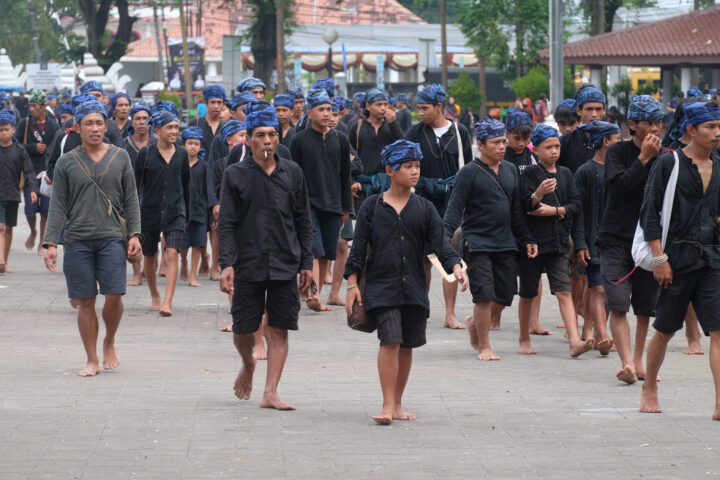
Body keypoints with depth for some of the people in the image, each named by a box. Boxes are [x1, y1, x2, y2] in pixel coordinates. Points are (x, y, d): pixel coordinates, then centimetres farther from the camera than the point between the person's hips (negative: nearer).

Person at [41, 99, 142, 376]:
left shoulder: (120, 157, 8)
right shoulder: (67, 163, 6)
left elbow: (130, 199, 10)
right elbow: (58, 205, 5)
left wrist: (134, 233, -1)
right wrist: (50, 242, -3)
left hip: (112, 237, 0)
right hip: (77, 240, 0)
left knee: (114, 295, -11)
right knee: (85, 301, 1)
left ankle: (109, 343, 16)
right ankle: (92, 361, 11)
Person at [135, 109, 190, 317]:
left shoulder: (181, 154, 4)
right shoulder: (145, 154, -3)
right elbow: (136, 184, 0)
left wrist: (186, 213, 14)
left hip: (175, 212, 0)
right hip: (150, 212, 0)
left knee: (172, 255, -15)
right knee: (150, 258, 11)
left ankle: (167, 302, -20)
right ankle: (155, 296, 33)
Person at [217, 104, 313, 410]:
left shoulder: (292, 173, 7)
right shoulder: (236, 175, 0)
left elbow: (303, 222, 11)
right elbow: (226, 224, -2)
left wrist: (306, 263, 7)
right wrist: (227, 264, -12)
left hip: (285, 264, 1)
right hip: (248, 264, -1)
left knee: (279, 330, -2)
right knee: (243, 329, 4)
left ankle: (270, 393, 1)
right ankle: (248, 366, 36)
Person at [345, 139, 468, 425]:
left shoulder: (424, 208, 7)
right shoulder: (373, 206, 2)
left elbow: (440, 241, -1)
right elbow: (358, 247, 3)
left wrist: (455, 266, -18)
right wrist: (352, 284, -3)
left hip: (414, 288, 3)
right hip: (381, 285, -3)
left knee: (407, 346, 8)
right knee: (390, 341, -15)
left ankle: (397, 404, 21)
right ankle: (388, 406, -11)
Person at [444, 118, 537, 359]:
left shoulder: (510, 170, 11)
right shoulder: (469, 172, -6)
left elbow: (517, 210, 18)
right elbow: (455, 208, -9)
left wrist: (527, 239, 14)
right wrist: (445, 239, -19)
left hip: (505, 243, 6)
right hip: (477, 243, -6)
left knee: (505, 295, 5)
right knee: (484, 294, -9)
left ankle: (475, 322, 33)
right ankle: (484, 347, 3)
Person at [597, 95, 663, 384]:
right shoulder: (618, 152, -1)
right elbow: (620, 184, -16)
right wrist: (644, 158, -16)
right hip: (616, 239, -3)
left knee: (646, 306, 8)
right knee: (617, 304, -15)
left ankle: (638, 361, 22)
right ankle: (627, 363, -20)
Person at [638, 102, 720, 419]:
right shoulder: (670, 163, -4)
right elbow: (649, 212, -6)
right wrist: (659, 258, -11)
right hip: (679, 257, -4)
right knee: (665, 330, 7)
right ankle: (649, 390, 28)